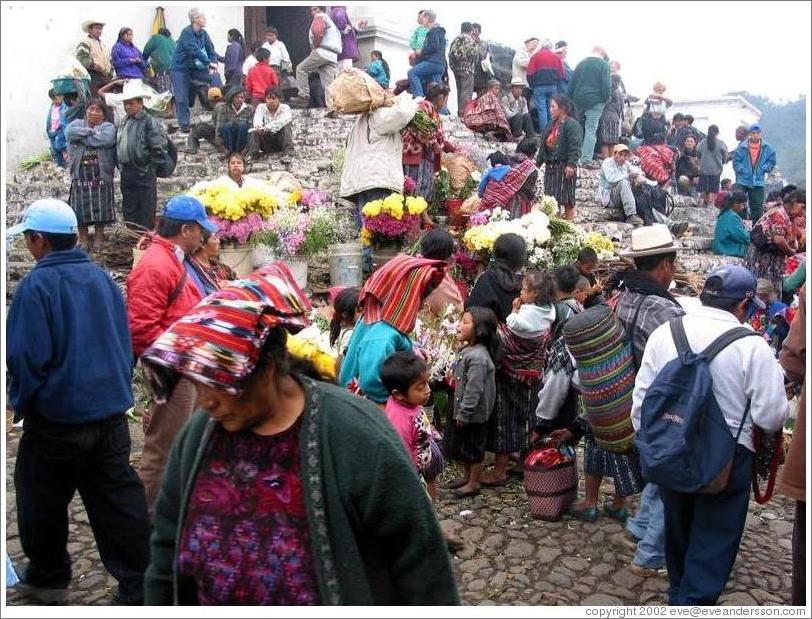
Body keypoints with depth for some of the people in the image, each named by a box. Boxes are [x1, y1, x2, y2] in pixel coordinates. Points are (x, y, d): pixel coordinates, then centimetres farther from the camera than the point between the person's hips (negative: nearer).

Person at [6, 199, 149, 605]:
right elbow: (124, 343, 11)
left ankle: (46, 577, 35)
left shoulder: (35, 285, -14)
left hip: (57, 417, -5)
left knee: (42, 499, 17)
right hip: (112, 411, 5)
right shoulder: (102, 278, 5)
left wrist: (18, 403, 1)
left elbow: (27, 356, -15)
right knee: (118, 498, 9)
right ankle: (138, 586, 12)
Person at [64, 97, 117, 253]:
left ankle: (99, 237, 16)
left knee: (101, 207, 2)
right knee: (81, 208, 3)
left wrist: (84, 134, -7)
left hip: (101, 175, -1)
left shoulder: (108, 127, 7)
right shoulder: (77, 124, 14)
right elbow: (70, 132, -9)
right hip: (80, 175, 2)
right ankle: (83, 239, 14)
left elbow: (106, 140, -16)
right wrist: (92, 131, -7)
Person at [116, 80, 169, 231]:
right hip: (126, 174, 7)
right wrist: (120, 166, 14)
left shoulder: (149, 122, -9)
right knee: (129, 212, 13)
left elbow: (159, 149, -13)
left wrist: (149, 168, -10)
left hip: (144, 175, -7)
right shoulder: (125, 123, 13)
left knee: (146, 217, -3)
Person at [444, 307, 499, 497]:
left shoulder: (478, 357, -28)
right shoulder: (466, 349, 3)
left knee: (473, 447, 8)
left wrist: (464, 413, -21)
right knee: (459, 444, 22)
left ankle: (473, 483, 24)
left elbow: (474, 389, -27)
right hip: (461, 409, 10)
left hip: (473, 413, -10)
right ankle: (466, 476, 40)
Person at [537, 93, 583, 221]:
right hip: (550, 166, 8)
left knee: (567, 200, -2)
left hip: (564, 167, -8)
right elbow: (543, 146, 21)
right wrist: (538, 163, 17)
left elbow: (575, 147, -18)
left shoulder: (572, 124, -9)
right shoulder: (550, 125, 17)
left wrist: (571, 165, -26)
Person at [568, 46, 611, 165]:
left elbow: (572, 83, 12)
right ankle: (586, 159, -13)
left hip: (579, 100, 5)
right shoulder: (603, 64, -3)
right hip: (595, 101, -5)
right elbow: (606, 84, -9)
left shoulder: (581, 63, 13)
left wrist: (570, 99, 14)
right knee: (591, 129, -7)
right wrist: (606, 98, 2)